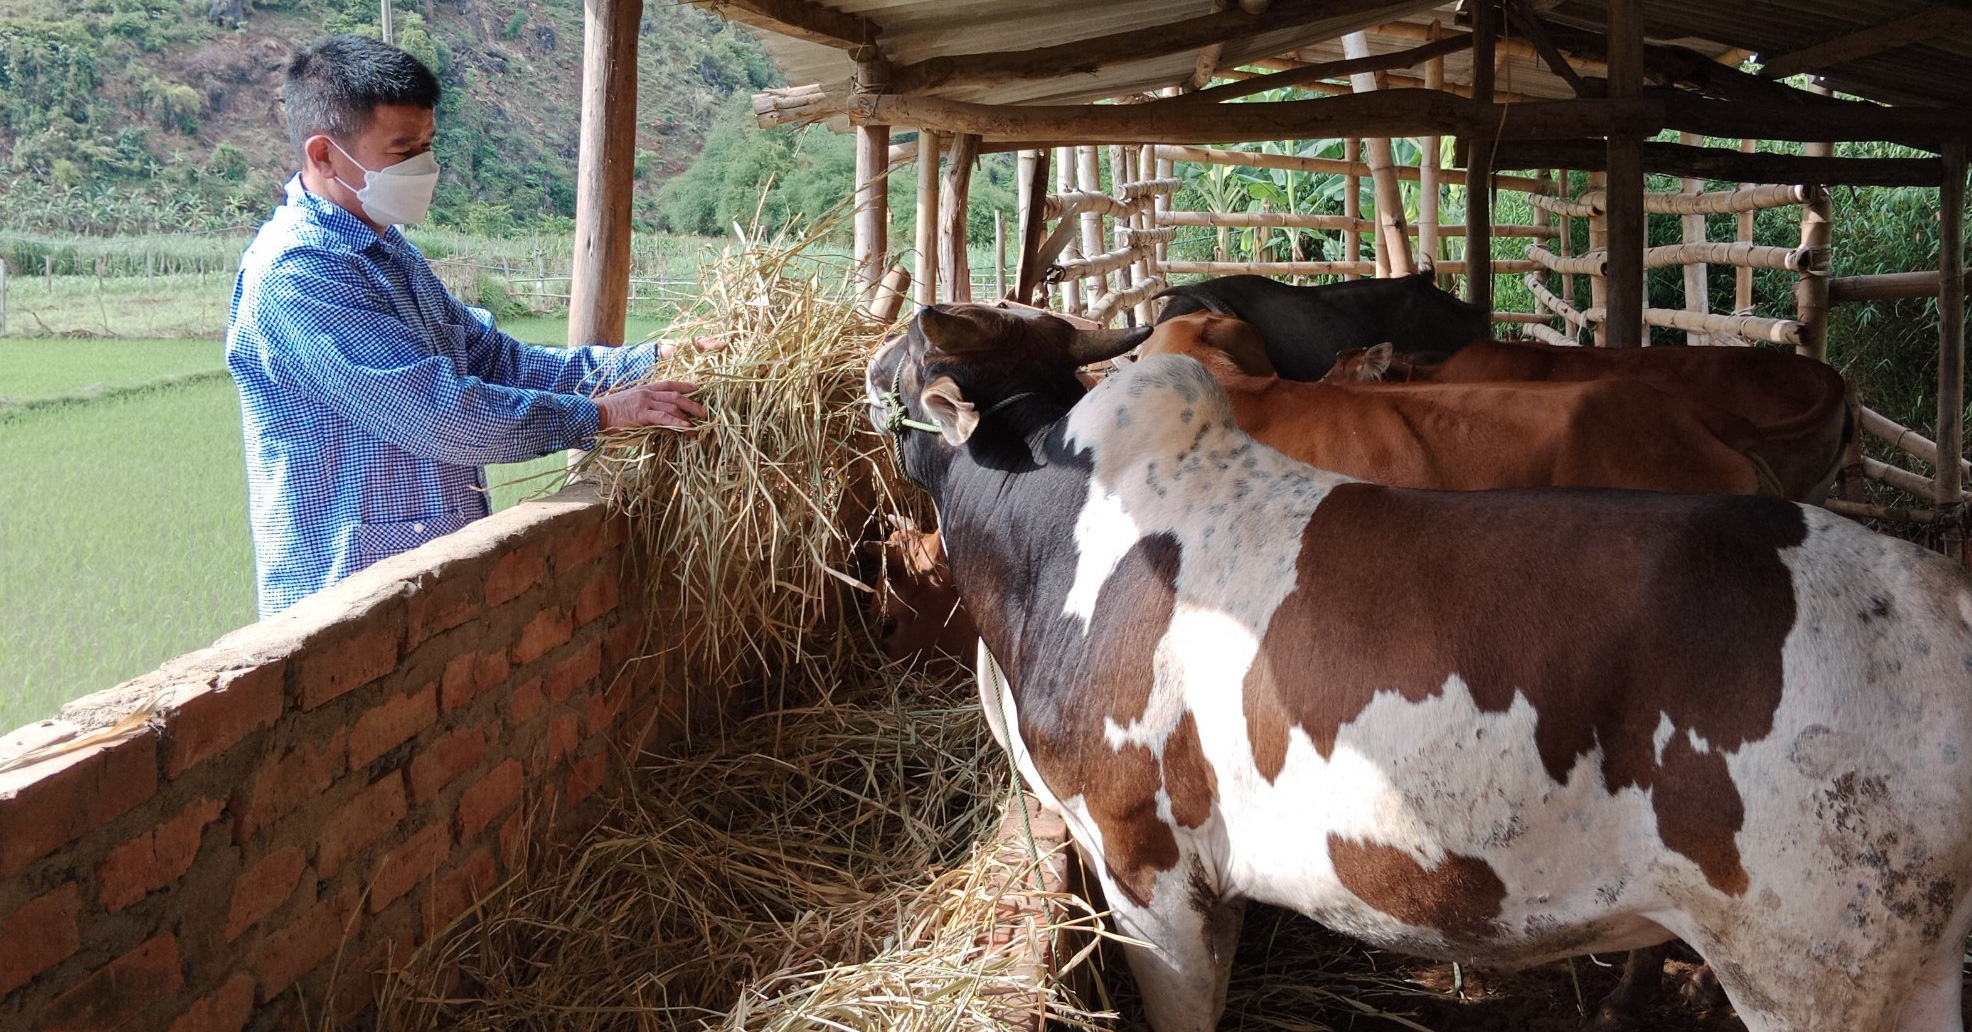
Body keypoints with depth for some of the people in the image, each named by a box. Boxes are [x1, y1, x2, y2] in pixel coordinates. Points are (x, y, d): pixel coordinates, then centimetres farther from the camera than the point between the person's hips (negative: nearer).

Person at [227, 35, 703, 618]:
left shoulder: (387, 249, 12)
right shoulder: (294, 275, -19)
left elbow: (492, 359, 12)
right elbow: (437, 412, -24)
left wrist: (646, 362, 2)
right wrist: (600, 414, -17)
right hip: (346, 597, -9)